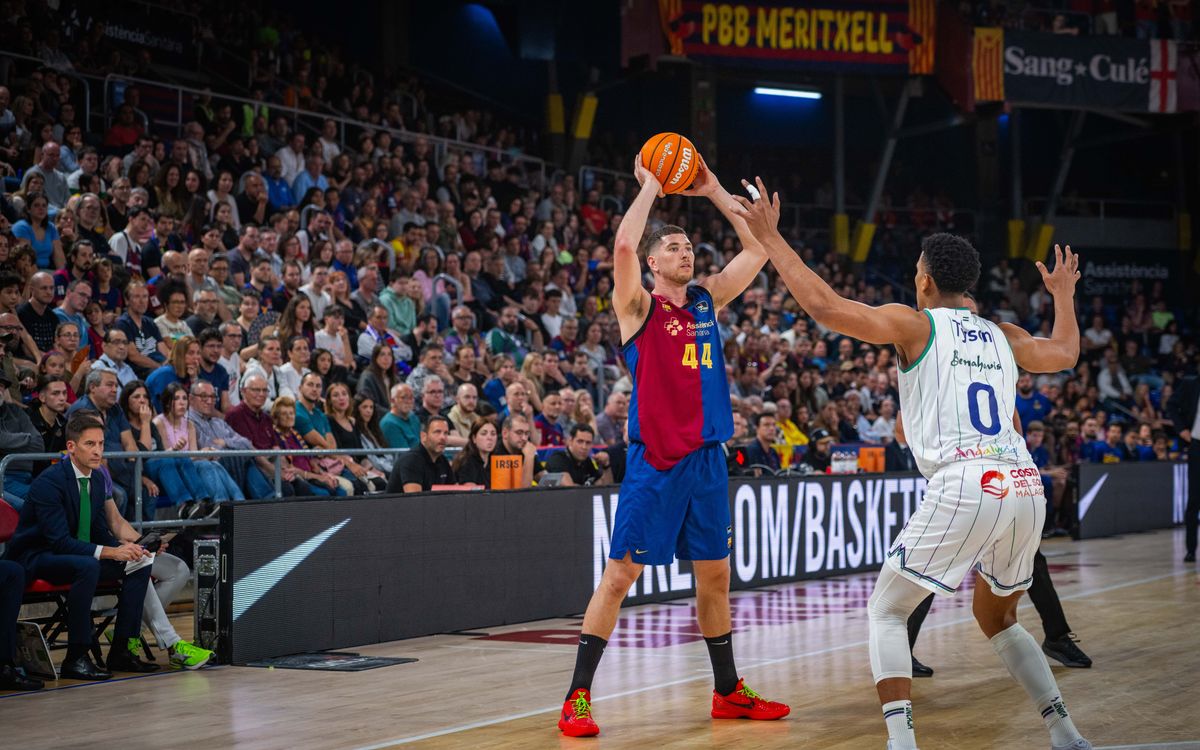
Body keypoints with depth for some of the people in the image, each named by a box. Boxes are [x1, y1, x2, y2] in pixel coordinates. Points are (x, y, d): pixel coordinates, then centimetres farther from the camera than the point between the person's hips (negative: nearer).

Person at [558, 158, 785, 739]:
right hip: (653, 458, -6)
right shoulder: (637, 307, -3)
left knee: (714, 575, 13)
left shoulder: (707, 300, 13)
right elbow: (623, 246, -21)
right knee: (619, 575, -6)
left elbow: (758, 250, 12)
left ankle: (727, 692, 24)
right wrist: (650, 186, -8)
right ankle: (577, 697, -1)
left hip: (706, 457, 6)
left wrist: (714, 191, 9)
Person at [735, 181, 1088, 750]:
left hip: (964, 485, -6)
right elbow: (1066, 353, 42)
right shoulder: (1004, 337, 22)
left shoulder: (914, 324, 6)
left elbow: (823, 306, -3)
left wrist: (770, 239, 5)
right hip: (1026, 489, 6)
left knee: (885, 611, 7)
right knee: (997, 618, 27)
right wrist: (1063, 294, 58)